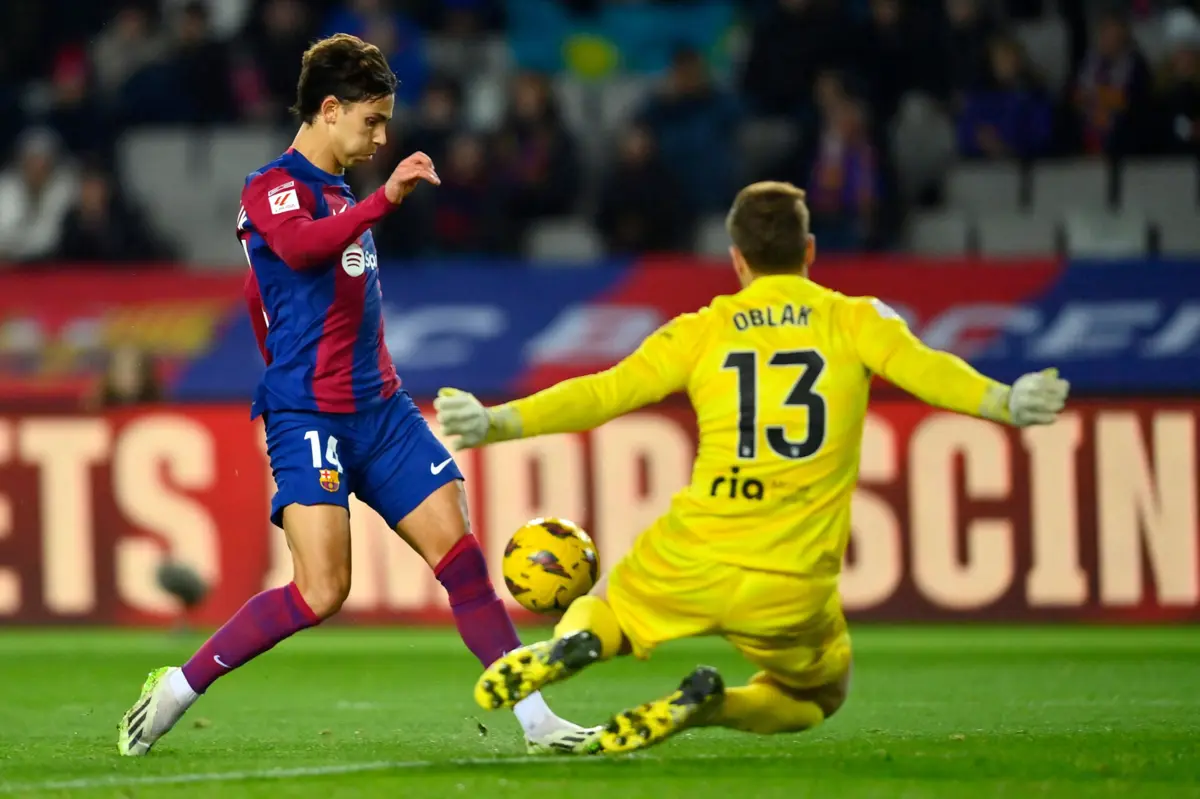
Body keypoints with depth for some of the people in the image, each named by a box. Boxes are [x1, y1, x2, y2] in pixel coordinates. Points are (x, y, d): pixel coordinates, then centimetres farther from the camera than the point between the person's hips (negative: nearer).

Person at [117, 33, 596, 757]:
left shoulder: (340, 196, 19)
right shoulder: (273, 188, -8)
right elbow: (298, 246, -32)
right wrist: (387, 200, -43)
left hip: (380, 409, 8)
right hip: (309, 419, -8)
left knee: (463, 558, -2)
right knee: (321, 594, -18)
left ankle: (537, 718, 0)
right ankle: (178, 689, -3)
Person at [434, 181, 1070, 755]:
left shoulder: (701, 332, 6)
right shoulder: (855, 321, 4)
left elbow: (601, 393, -2)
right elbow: (924, 369, -14)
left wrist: (495, 423, -4)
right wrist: (1004, 402, -22)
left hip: (691, 563, 1)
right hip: (794, 590, -1)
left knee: (602, 609, 31)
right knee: (820, 697, 28)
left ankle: (573, 643, -10)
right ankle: (709, 707, -6)